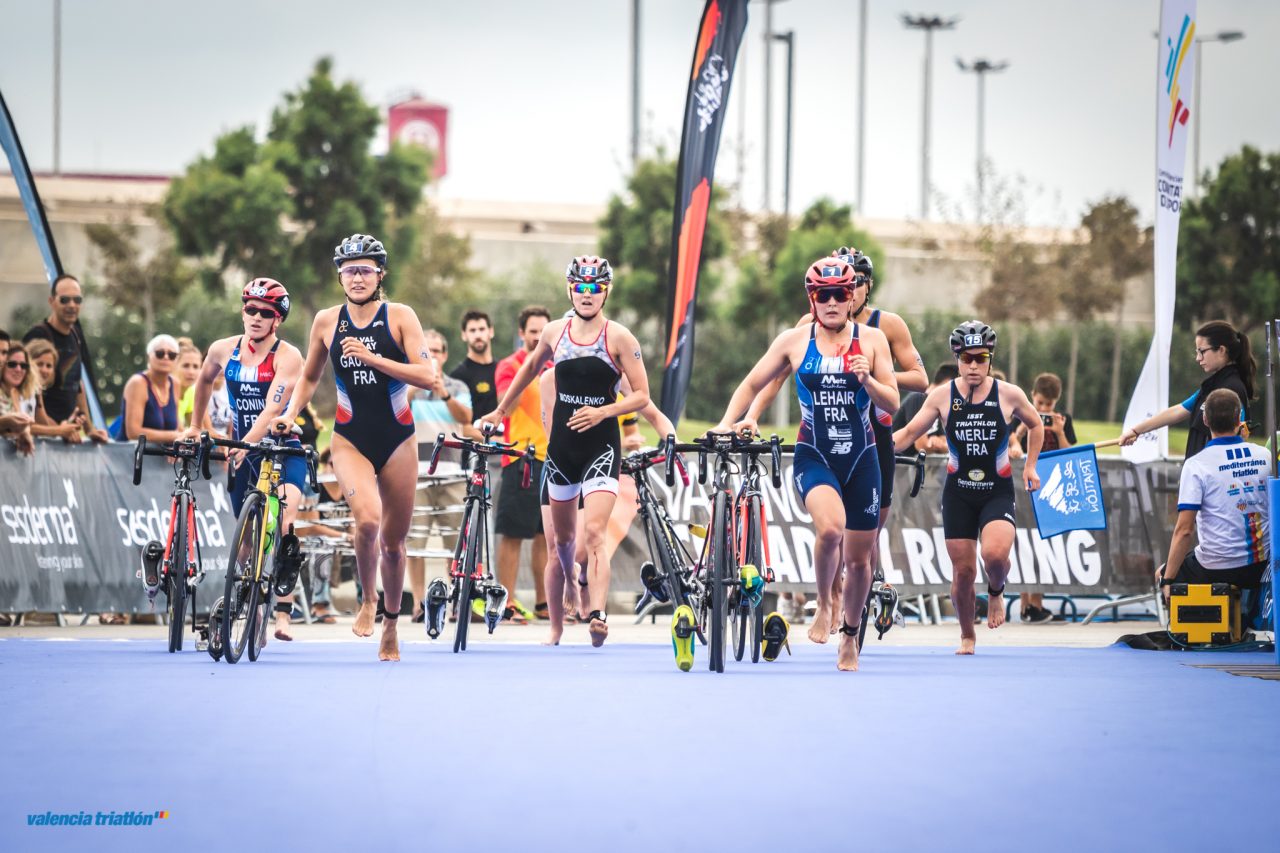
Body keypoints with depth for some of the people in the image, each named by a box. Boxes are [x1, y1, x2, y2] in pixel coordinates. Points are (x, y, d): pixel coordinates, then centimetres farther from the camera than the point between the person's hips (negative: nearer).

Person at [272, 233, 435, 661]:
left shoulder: (400, 317, -4)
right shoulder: (327, 321, 3)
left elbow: (427, 375, -14)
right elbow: (309, 377, 18)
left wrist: (372, 357, -21)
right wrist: (290, 413, 2)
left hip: (397, 440, 0)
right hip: (351, 439, 0)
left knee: (393, 539, 8)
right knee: (367, 518, -26)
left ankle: (391, 626, 28)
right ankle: (368, 600, -2)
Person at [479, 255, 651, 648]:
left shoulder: (619, 337, -7)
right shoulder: (555, 332, 4)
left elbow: (641, 395, -6)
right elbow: (530, 368, 24)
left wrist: (602, 412, -20)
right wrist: (500, 411, 29)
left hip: (601, 445, -4)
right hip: (562, 443, 4)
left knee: (594, 531, -20)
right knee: (562, 534, 16)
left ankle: (598, 613, -29)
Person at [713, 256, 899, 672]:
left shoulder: (871, 340, 2)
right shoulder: (794, 341, 2)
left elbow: (891, 404, 1)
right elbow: (752, 385, 10)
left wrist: (867, 379, -18)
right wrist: (727, 423, -4)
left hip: (860, 458, 2)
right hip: (813, 456, -2)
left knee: (858, 558, 7)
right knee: (830, 526, -31)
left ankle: (850, 636, 31)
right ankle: (823, 606, -5)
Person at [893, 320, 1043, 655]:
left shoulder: (1009, 395, -5)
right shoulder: (942, 396, -3)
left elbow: (1035, 425, 14)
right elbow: (909, 432, 2)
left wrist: (1030, 466, 10)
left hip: (998, 491, -1)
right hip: (958, 492, 1)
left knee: (995, 554, -26)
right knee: (963, 570, 1)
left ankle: (996, 591, 10)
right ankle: (967, 637, 24)